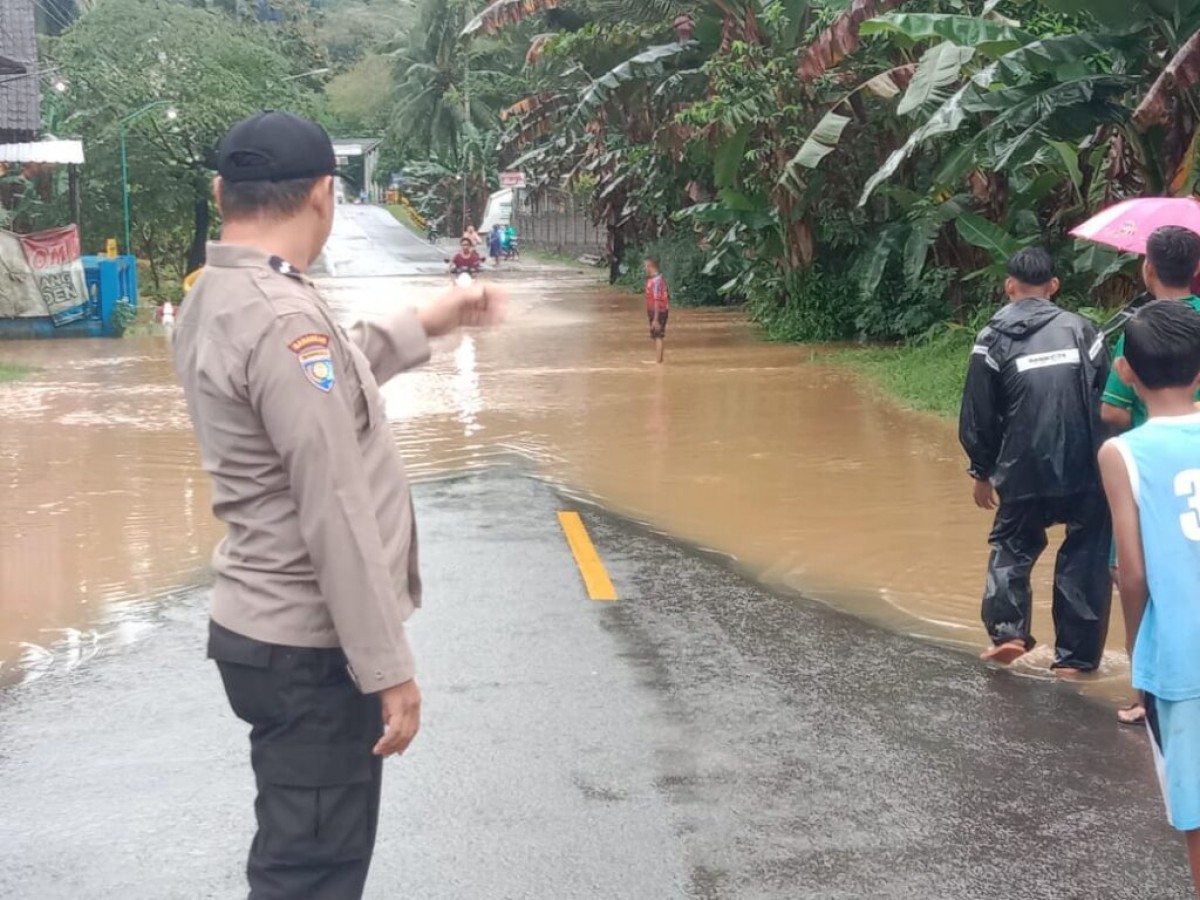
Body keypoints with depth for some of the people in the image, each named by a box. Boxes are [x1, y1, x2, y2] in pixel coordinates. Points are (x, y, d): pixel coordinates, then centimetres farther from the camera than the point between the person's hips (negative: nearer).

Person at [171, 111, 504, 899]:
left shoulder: (218, 299, 8)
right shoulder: (279, 315, -24)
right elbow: (335, 511, -25)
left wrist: (426, 325, 32)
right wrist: (388, 666, -21)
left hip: (274, 630, 10)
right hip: (308, 648, -10)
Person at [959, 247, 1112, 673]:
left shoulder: (994, 338, 3)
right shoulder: (1081, 329, 6)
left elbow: (978, 416, 3)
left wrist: (982, 471, 14)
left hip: (1023, 473, -1)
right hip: (1087, 468, 1)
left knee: (1011, 546, 18)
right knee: (1085, 556, 12)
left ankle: (1007, 630, -1)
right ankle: (1075, 655, 12)